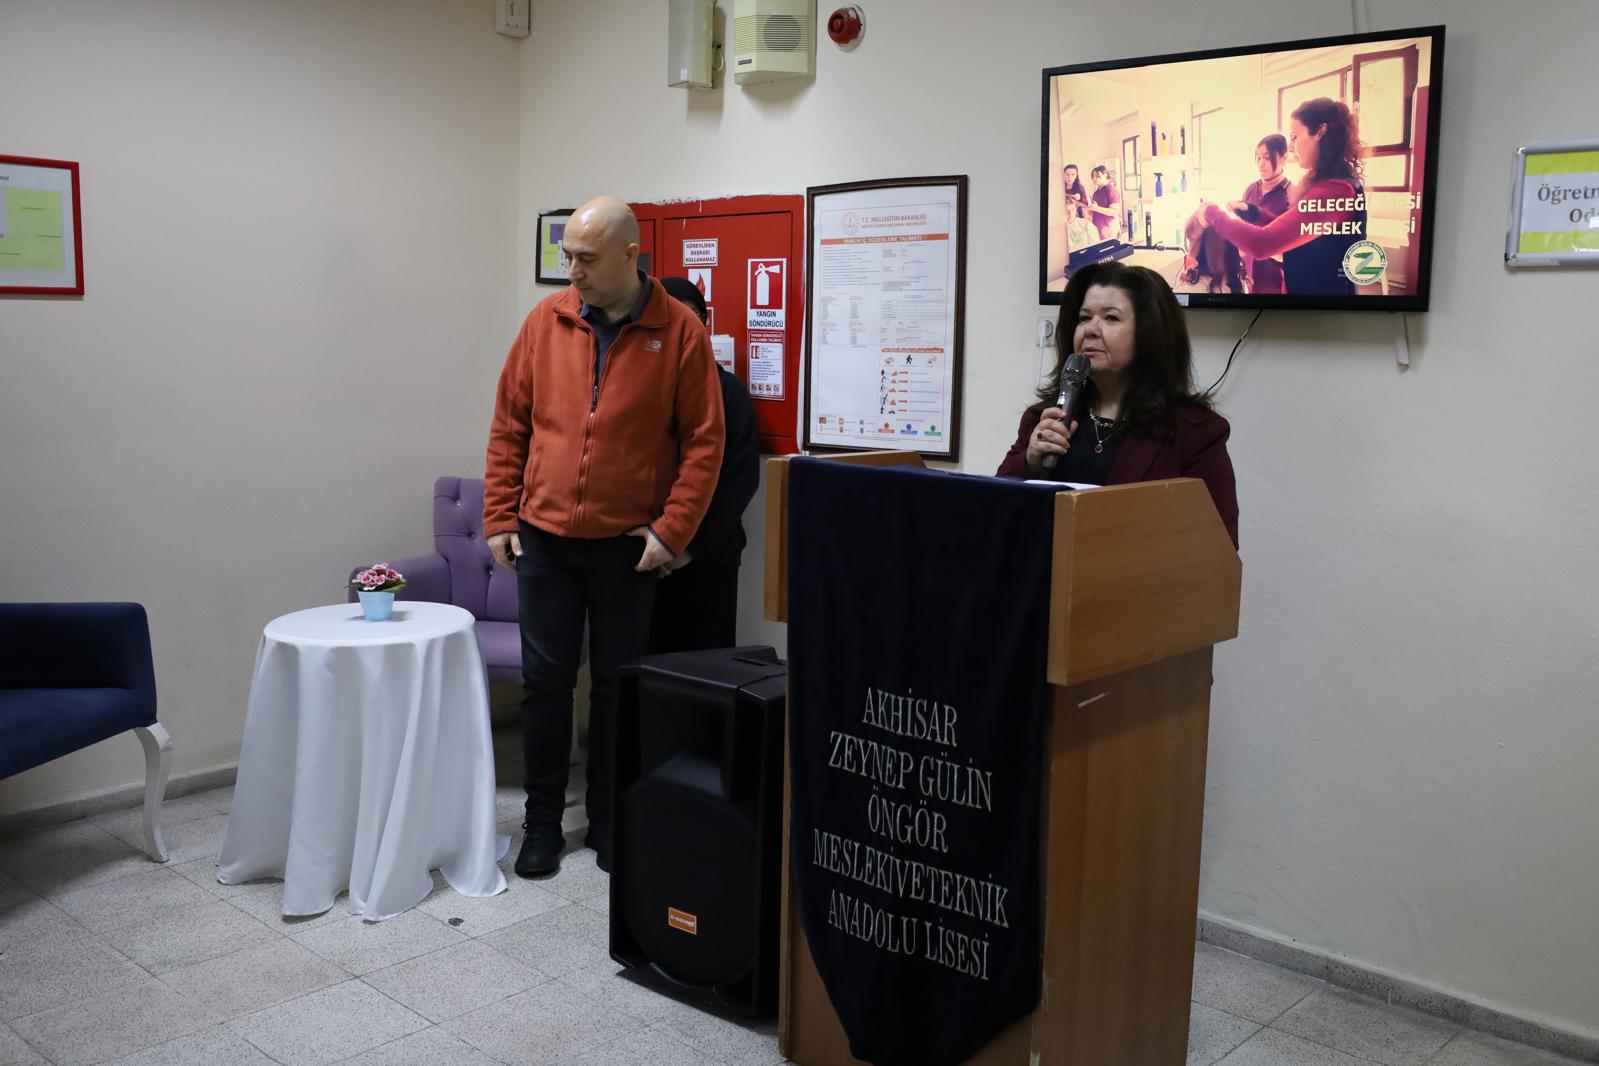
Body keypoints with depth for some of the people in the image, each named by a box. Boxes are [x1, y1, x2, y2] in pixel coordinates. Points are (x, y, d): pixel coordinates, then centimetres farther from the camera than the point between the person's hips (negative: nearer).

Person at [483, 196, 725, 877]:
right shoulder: (546, 321, 2)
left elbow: (703, 440, -5)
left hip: (630, 546, -2)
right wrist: (499, 516, 3)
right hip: (543, 539, 2)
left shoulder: (679, 331, -6)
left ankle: (609, 822, 24)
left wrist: (672, 530, -11)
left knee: (618, 685, 8)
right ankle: (542, 820, 21)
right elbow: (509, 426, 6)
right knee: (545, 681, 7)